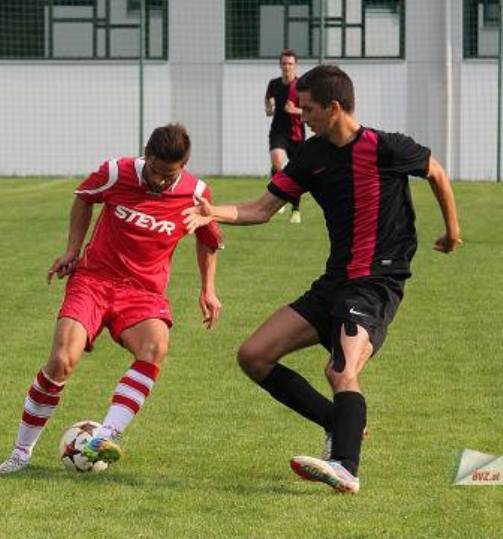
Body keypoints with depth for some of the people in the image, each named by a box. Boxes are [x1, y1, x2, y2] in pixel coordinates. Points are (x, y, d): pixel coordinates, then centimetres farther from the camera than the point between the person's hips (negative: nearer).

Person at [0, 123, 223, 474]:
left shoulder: (195, 194, -7)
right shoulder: (117, 173, -9)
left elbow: (209, 239, 15)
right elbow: (84, 198, 14)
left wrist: (208, 290, 10)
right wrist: (73, 250, 9)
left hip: (144, 291, 1)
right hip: (94, 278, -1)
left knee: (156, 347, -33)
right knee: (63, 361, -20)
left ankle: (105, 438, -39)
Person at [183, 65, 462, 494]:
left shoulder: (385, 148, -12)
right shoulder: (312, 156, 7)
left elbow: (437, 174, 6)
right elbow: (264, 209, 9)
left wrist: (452, 231, 17)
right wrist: (214, 213, -8)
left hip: (378, 284, -8)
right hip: (334, 282, 8)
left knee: (342, 372, -31)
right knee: (253, 356, 3)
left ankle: (345, 468, -39)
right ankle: (340, 423, 12)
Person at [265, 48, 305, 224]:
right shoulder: (273, 84, 5)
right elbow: (268, 107, 21)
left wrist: (295, 110, -20)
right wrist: (269, 109, -2)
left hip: (297, 133, -1)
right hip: (278, 132, 1)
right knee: (277, 162, -27)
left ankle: (296, 210, 19)